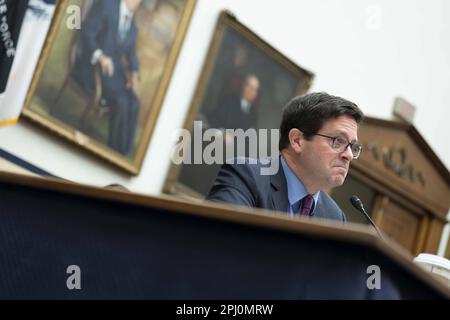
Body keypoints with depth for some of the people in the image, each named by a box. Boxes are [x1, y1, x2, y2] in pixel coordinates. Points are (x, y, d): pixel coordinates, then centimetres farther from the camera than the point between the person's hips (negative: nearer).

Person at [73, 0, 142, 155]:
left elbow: (131, 55, 16)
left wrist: (134, 75, -4)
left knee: (133, 103, -18)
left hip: (113, 69, 6)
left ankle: (121, 152, -12)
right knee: (120, 100, -27)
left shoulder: (132, 26, 16)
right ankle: (115, 146, -14)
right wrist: (101, 56, -27)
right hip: (92, 65, -6)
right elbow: (87, 33, -13)